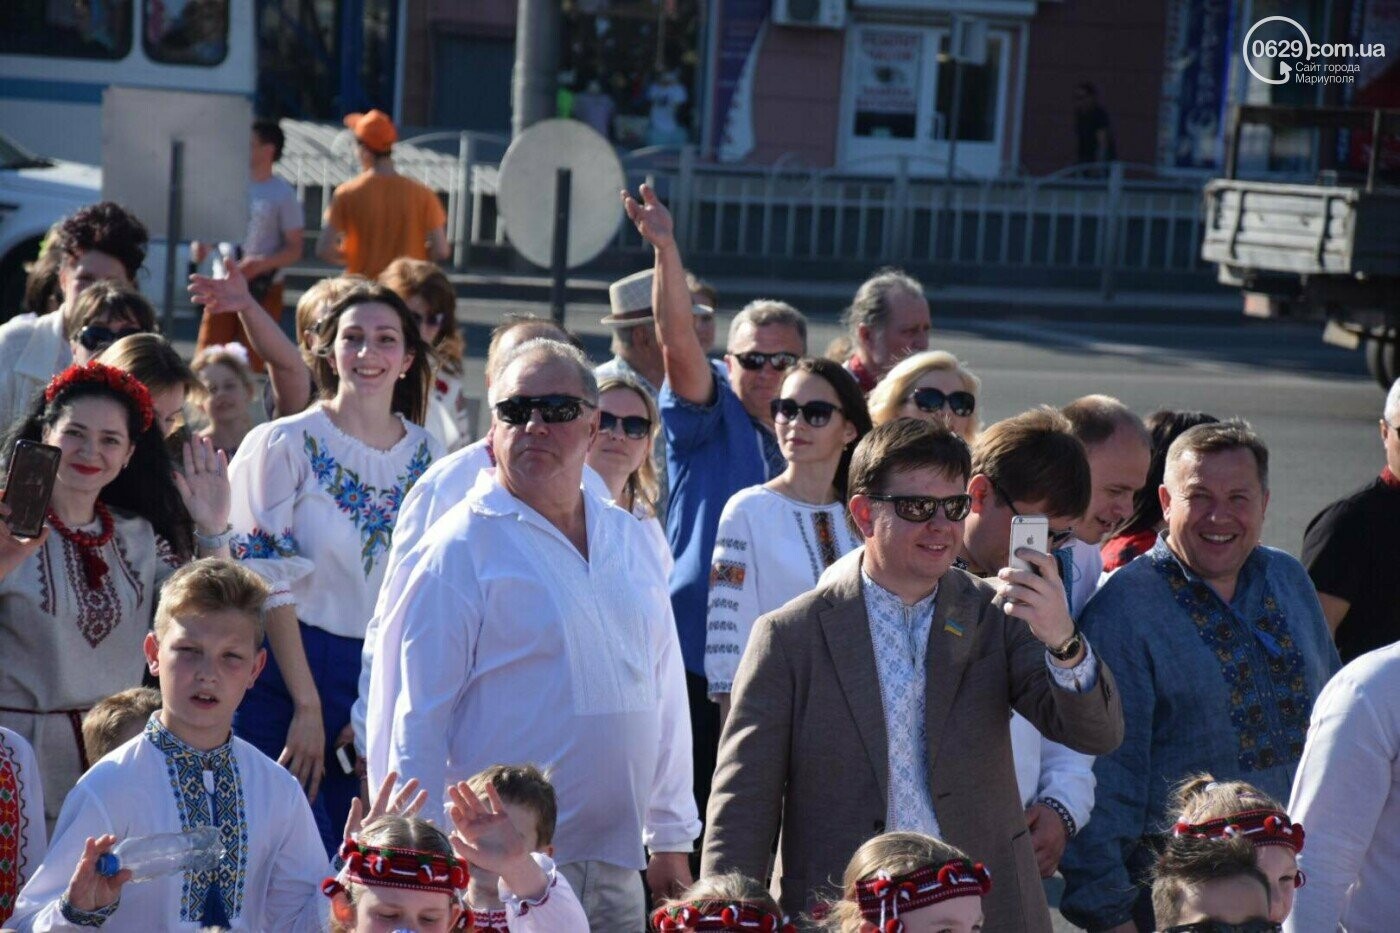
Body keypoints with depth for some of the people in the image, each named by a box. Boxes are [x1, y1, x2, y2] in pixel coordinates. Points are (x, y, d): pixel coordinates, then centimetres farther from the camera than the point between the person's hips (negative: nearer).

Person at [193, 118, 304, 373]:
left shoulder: (283, 194, -6)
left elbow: (295, 249, -6)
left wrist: (261, 264, -22)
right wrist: (201, 245, -4)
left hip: (263, 289, -3)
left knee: (252, 363, 1)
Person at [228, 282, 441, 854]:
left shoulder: (426, 456, 7)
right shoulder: (285, 444, -4)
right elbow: (272, 587, -9)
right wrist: (308, 706, -13)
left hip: (382, 681, 4)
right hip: (286, 674, -4)